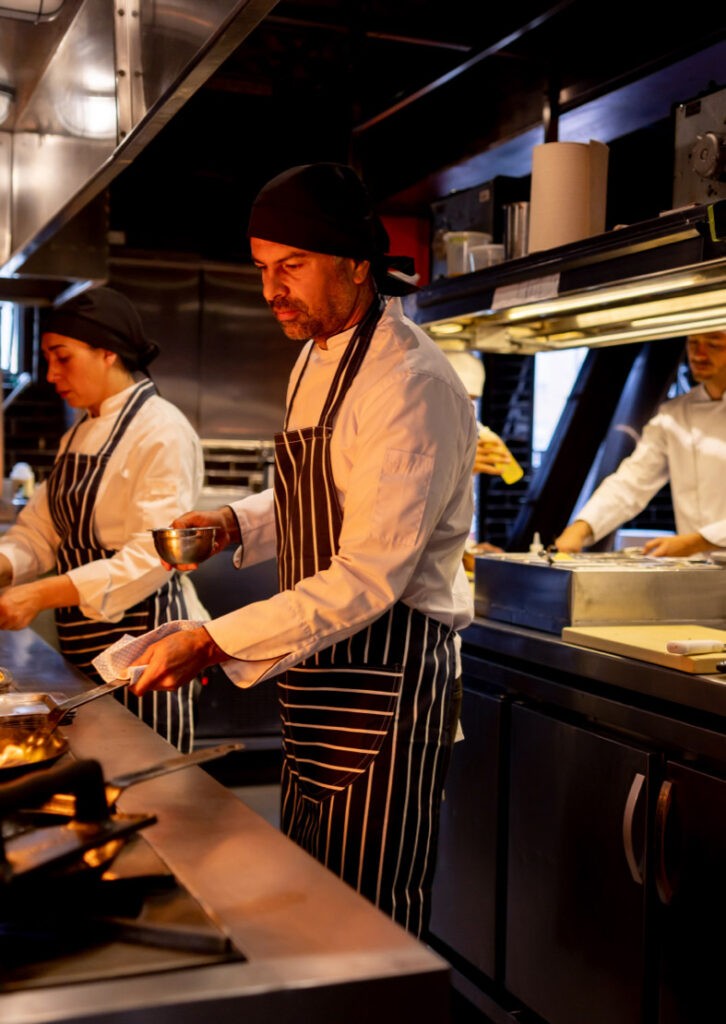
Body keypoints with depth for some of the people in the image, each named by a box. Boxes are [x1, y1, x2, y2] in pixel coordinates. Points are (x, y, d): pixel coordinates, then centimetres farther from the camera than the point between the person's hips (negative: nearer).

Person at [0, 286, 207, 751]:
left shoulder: (163, 432, -14)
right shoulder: (80, 435, 14)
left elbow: (153, 557, -22)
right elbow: (41, 530, 11)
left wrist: (41, 595, -25)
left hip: (141, 647, -8)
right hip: (85, 649, 8)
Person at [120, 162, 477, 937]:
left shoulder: (411, 385, -20)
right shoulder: (316, 358, 11)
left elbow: (370, 578, -25)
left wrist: (213, 644, -27)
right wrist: (237, 525, 4)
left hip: (387, 670, -9)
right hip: (318, 669, 9)